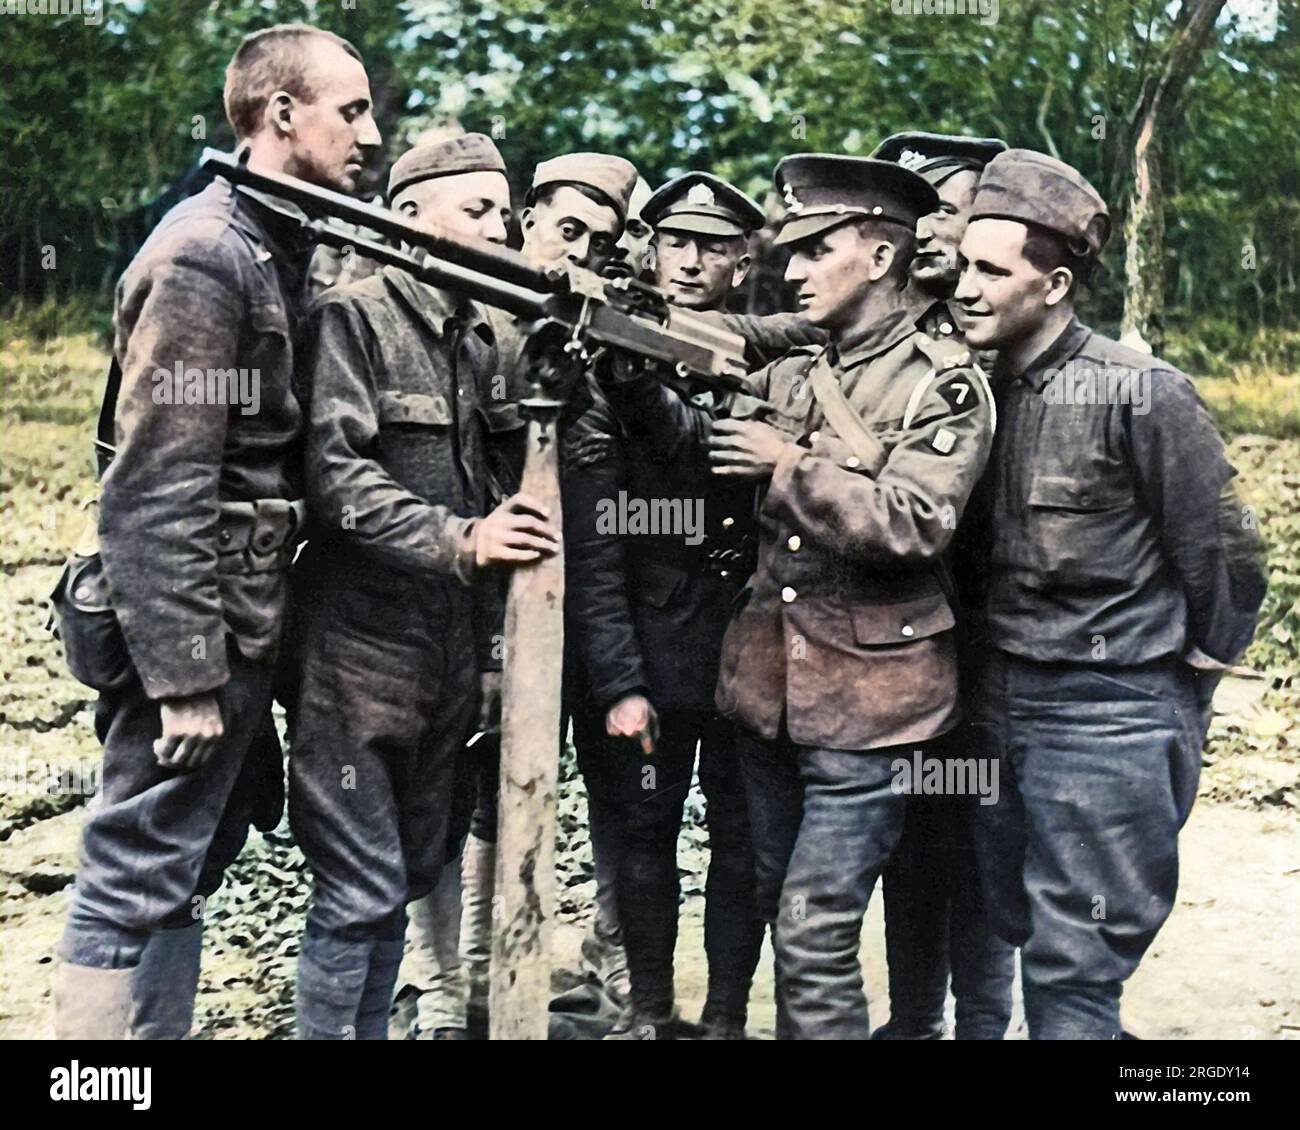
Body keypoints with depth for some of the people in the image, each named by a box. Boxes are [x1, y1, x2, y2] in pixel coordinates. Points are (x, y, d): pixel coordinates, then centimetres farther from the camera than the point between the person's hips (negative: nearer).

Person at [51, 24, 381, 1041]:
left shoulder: (279, 251, 13)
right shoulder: (205, 256, -16)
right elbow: (159, 490, -20)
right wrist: (186, 678, -21)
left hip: (244, 627, 10)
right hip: (198, 637, -10)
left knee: (185, 872, 16)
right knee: (135, 889, -2)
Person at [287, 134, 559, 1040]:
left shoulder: (481, 338, 13)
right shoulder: (353, 318, -8)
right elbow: (335, 473, -19)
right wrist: (459, 540, -27)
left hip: (449, 653, 8)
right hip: (359, 650, -7)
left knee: (413, 877, 15)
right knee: (364, 890, -3)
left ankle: (374, 1027, 28)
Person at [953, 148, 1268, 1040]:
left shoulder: (1143, 394, -15)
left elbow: (1223, 557, -9)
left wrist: (1191, 684, -1)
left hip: (1106, 720, -7)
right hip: (999, 705, 7)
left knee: (1071, 975, -3)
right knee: (1023, 934, 18)